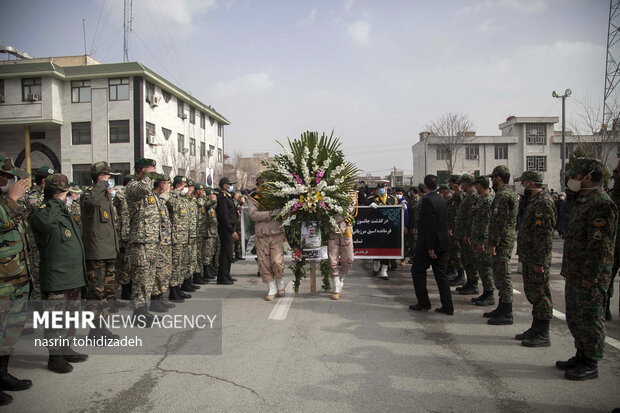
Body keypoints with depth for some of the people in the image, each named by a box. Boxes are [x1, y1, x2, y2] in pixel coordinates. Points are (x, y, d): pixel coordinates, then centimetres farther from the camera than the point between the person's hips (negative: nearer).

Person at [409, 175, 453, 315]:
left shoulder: (427, 200, -17)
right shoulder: (442, 200, 10)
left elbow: (430, 225, -22)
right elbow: (444, 223, 15)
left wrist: (430, 247, -19)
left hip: (429, 243, -8)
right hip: (442, 243, 8)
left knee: (417, 270, 9)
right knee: (441, 274, 11)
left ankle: (423, 303, 14)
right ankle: (447, 307, 12)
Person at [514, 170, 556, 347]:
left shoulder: (543, 203, -17)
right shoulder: (533, 201, 15)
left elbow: (545, 236, -22)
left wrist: (539, 262, -23)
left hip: (537, 260, -10)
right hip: (529, 258, 10)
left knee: (540, 295, -2)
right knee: (532, 293, 16)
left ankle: (543, 335, 7)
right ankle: (536, 329, 27)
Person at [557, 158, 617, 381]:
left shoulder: (601, 204, -18)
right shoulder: (580, 201, 14)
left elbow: (600, 245, -22)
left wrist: (590, 277, -22)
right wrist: (568, 269, 19)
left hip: (589, 278, -10)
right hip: (574, 275, 10)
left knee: (590, 320, 2)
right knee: (575, 319, 19)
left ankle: (591, 365, 14)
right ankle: (582, 356, 32)